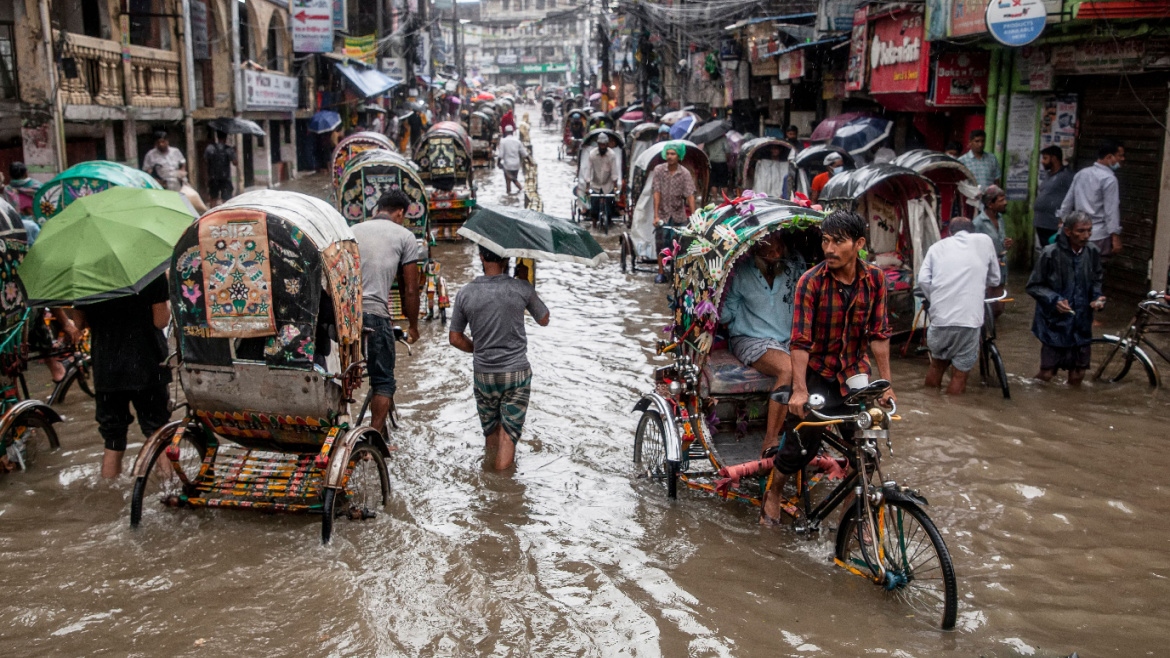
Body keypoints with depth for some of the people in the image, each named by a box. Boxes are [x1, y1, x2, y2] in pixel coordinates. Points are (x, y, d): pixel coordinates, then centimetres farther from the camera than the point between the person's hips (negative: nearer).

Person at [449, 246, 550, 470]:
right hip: (517, 372, -2)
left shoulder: (465, 293, -5)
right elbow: (544, 320, 6)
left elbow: (455, 338, 3)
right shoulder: (521, 288, -10)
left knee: (490, 431, 20)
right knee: (508, 433, 3)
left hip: (483, 374, 2)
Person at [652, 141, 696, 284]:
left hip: (679, 214, 0)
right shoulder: (659, 170, -7)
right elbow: (657, 193, -9)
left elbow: (690, 196, -11)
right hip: (662, 213, 0)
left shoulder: (685, 173, -8)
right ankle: (661, 273, 11)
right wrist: (656, 216, -14)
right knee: (661, 243, 1)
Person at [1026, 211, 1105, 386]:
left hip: (1081, 325, 4)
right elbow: (1034, 286, -6)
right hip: (1055, 323, -4)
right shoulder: (1050, 254, -14)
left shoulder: (1092, 252, -1)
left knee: (1077, 375, 9)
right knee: (1046, 374, 0)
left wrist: (1097, 298, -2)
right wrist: (1054, 300, -21)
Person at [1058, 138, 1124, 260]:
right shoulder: (1109, 179, -12)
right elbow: (1111, 210, -15)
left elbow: (1067, 201, 14)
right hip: (1099, 236, -7)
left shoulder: (1081, 173, 9)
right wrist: (1116, 237, -13)